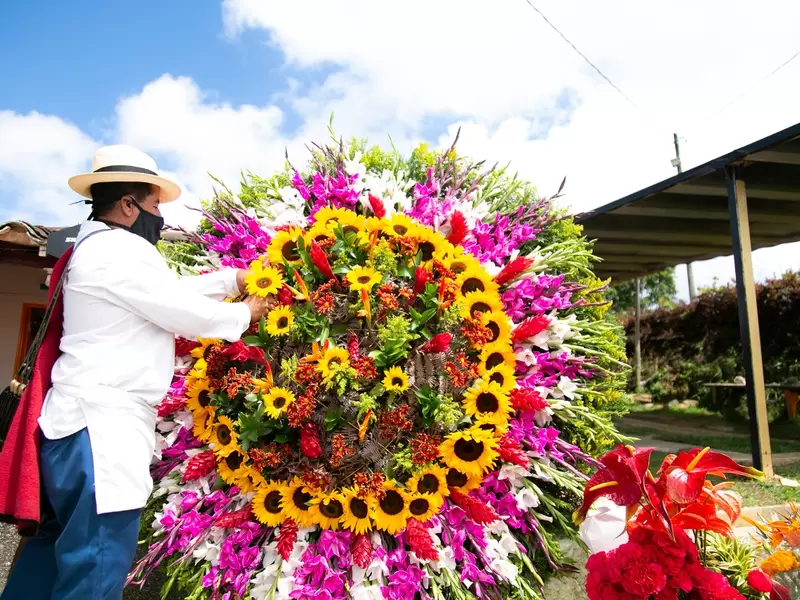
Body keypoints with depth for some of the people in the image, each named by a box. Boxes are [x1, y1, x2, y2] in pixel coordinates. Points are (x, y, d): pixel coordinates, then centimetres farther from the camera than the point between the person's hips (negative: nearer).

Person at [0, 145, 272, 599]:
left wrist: (236, 277, 15)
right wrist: (244, 313, 2)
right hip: (102, 424, -11)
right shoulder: (119, 250, -15)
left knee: (64, 542, 21)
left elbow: (177, 289, 19)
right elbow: (190, 315, -15)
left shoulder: (101, 249, 18)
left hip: (93, 418, 11)